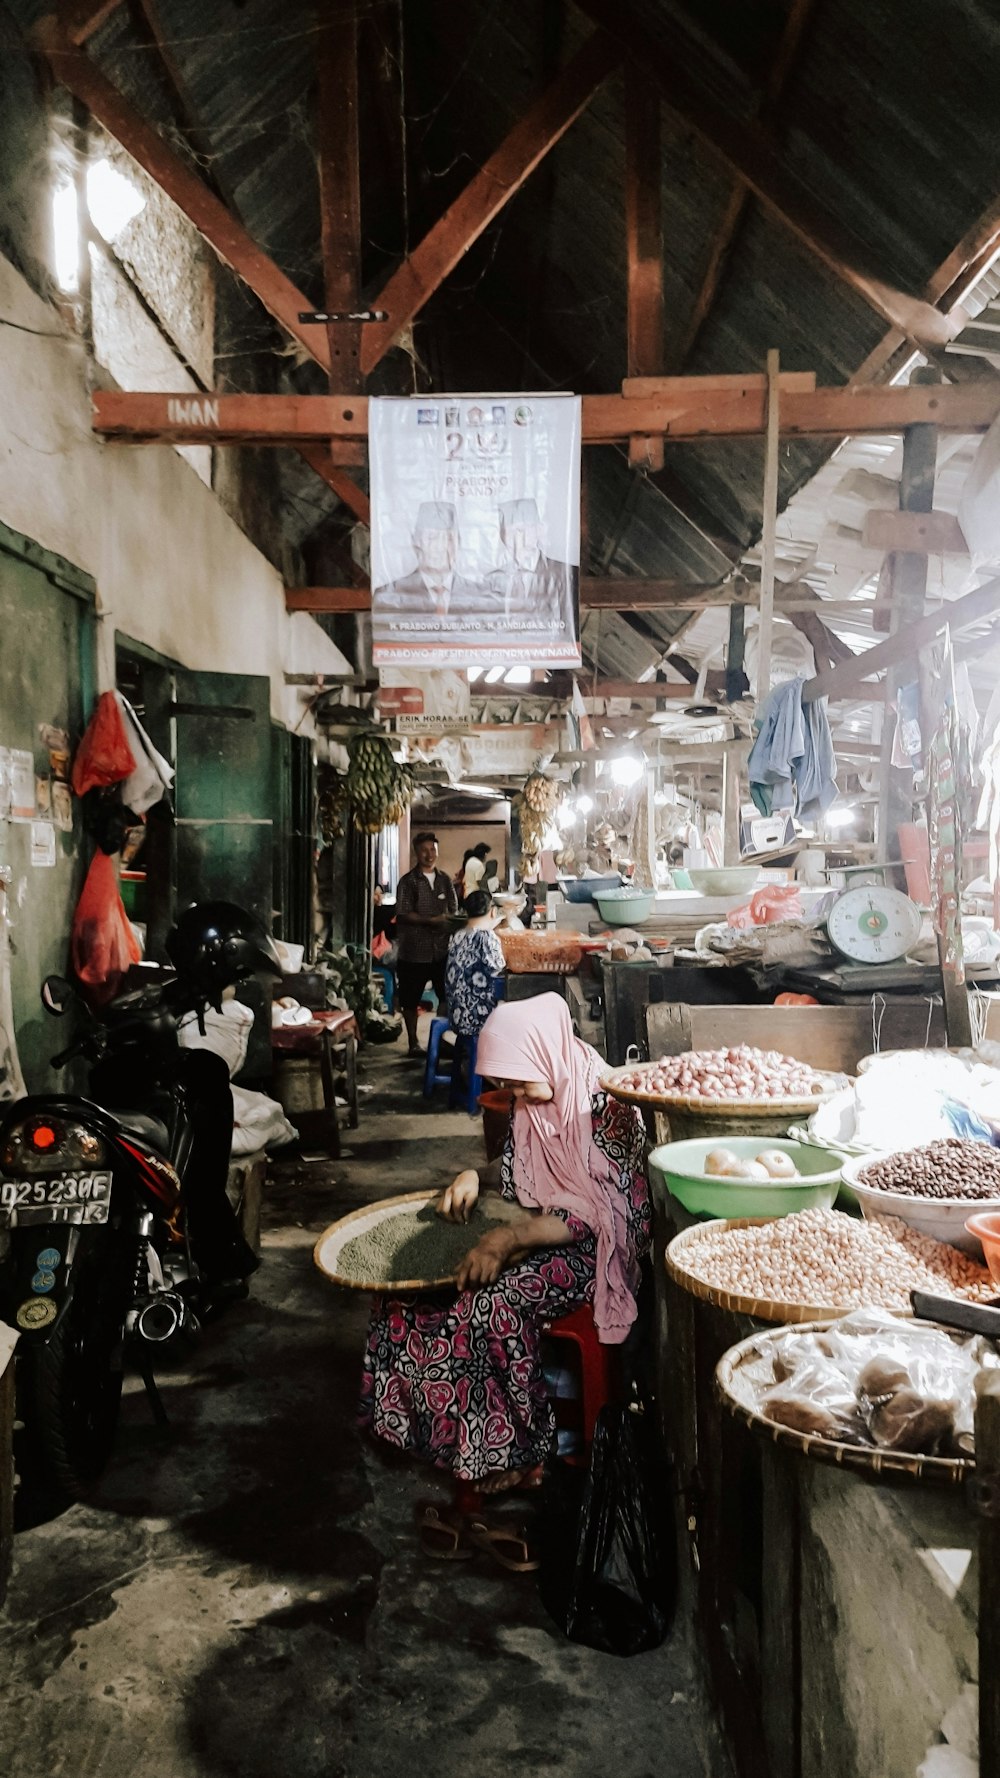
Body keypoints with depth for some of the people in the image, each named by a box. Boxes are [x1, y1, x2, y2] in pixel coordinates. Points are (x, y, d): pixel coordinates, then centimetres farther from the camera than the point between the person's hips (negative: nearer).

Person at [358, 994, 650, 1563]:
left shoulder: (605, 1107, -19)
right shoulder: (538, 1099, 6)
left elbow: (602, 1212, -24)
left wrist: (509, 1237, -31)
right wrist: (477, 1176, -1)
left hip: (590, 1252, -8)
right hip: (537, 1235, 9)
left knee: (490, 1305, -29)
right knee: (414, 1288, -7)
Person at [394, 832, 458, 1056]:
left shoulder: (445, 880, 10)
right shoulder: (408, 881, -2)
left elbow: (454, 911, 12)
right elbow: (403, 914, -9)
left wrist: (447, 919, -10)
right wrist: (430, 921, -20)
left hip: (442, 948, 3)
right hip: (414, 950, -3)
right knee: (410, 1000, 5)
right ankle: (413, 1042, 17)